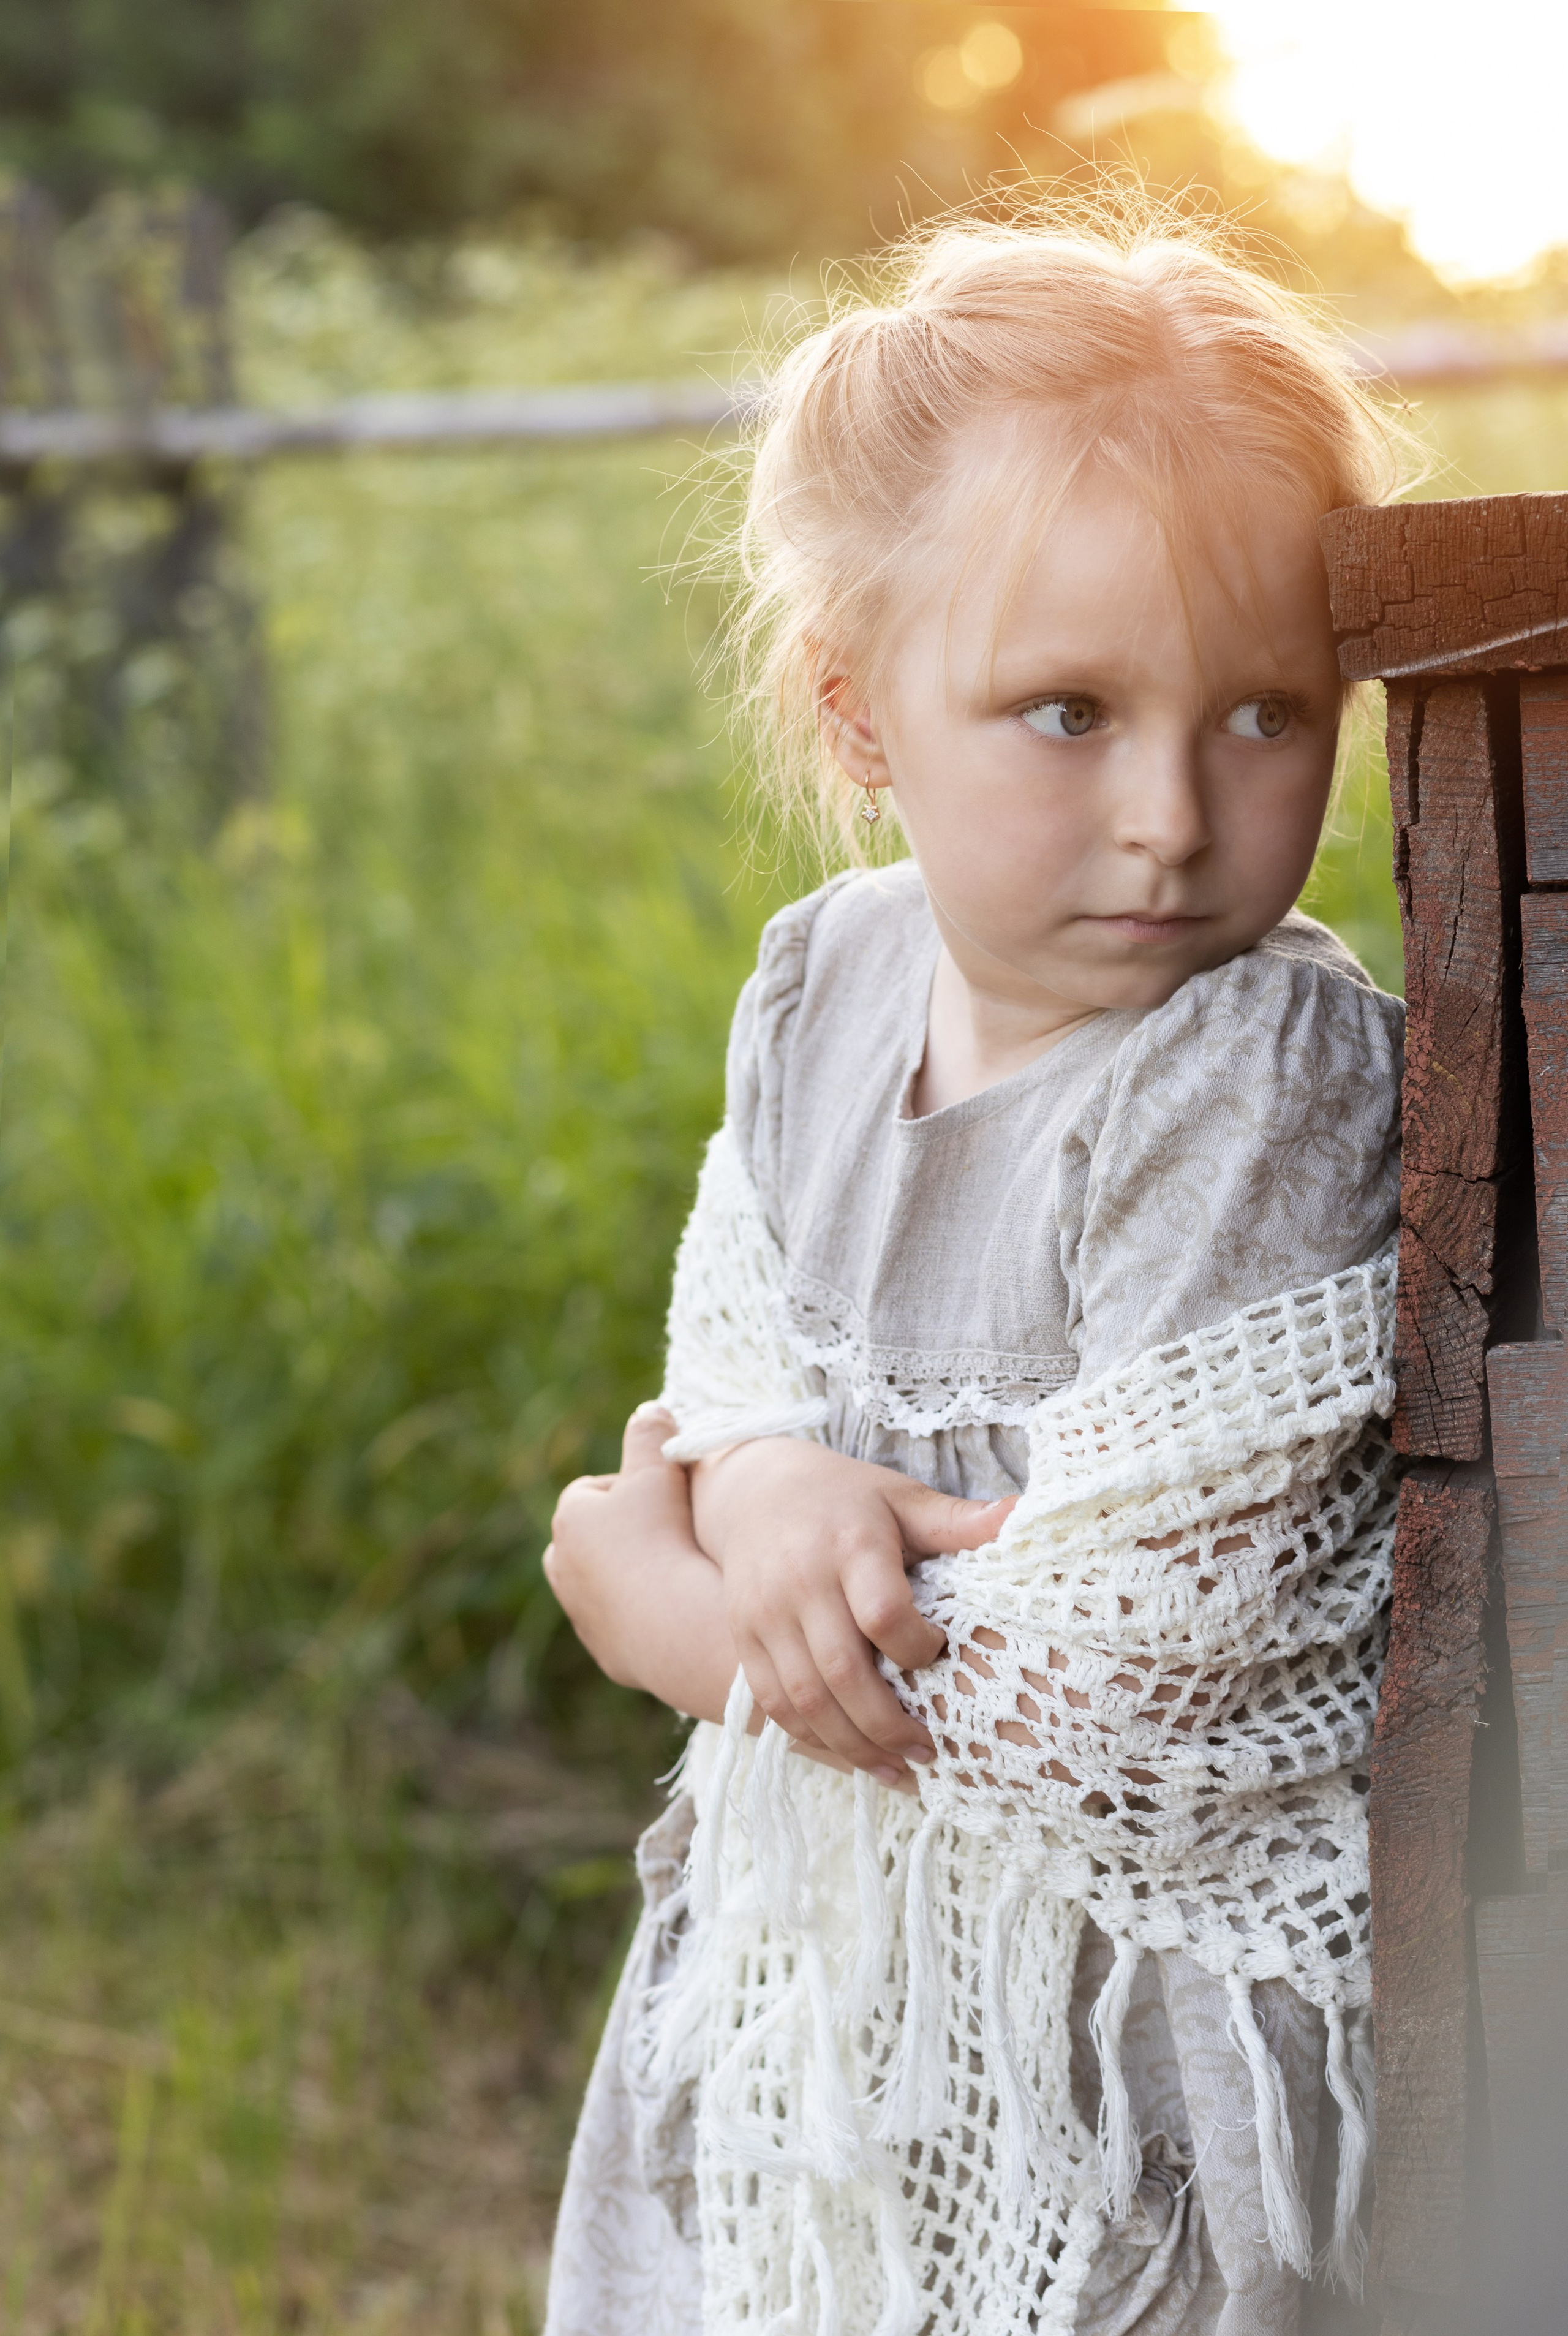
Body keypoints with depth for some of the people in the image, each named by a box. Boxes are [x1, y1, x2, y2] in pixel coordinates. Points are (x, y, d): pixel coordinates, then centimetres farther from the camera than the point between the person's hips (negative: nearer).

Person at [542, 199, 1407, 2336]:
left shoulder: (1267, 1097, -25)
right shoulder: (831, 976, -3)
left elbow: (1098, 1697, -26)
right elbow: (728, 1330, 5)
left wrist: (644, 1586, -14)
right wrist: (761, 1482, -20)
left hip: (1133, 2025, -6)